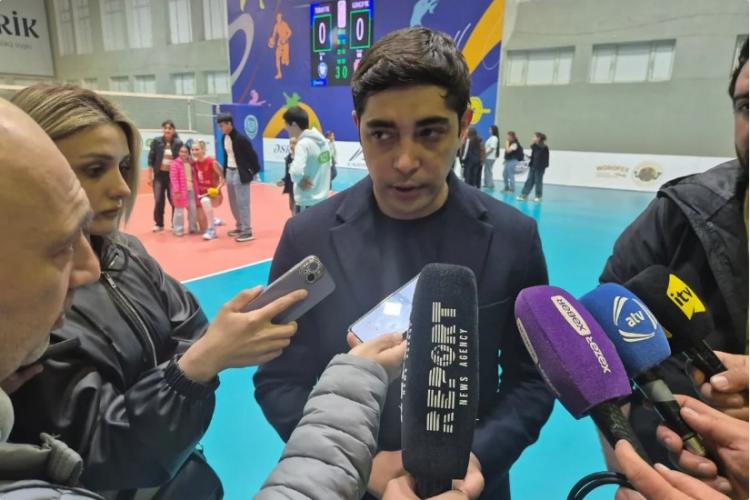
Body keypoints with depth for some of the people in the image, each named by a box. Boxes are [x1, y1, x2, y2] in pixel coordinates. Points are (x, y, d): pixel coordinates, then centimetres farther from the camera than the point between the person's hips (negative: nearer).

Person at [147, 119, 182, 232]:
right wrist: (149, 176, -1)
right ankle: (159, 224, 17)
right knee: (158, 201, 4)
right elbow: (151, 159, 1)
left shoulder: (178, 143, -3)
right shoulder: (156, 141, -1)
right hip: (159, 175, 1)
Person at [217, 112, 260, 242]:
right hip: (229, 172, 8)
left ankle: (247, 231, 1)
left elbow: (252, 155, -13)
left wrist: (254, 171, -10)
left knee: (242, 203, -5)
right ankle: (240, 227, 29)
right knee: (233, 203, 15)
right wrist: (225, 172, 14)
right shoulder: (224, 138, 8)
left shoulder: (240, 139, -17)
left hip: (240, 173, -8)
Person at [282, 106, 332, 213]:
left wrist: (300, 180, -12)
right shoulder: (323, 141, 7)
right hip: (322, 199, 9)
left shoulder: (303, 144, -18)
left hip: (307, 203, -9)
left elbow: (297, 172, -32)